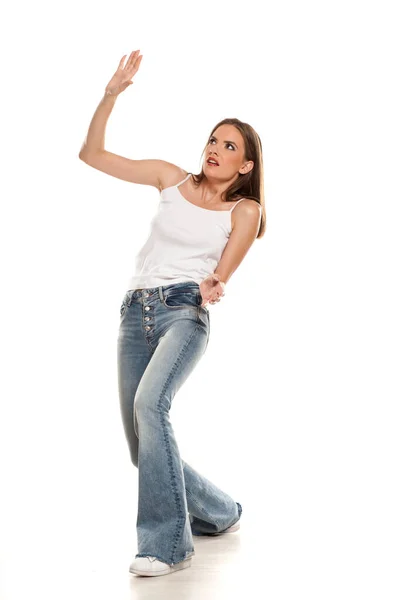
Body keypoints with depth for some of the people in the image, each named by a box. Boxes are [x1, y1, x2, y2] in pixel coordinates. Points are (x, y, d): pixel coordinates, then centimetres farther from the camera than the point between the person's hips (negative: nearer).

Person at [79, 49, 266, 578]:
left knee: (150, 404, -33)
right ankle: (220, 514, 28)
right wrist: (113, 93, 0)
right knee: (143, 449, 3)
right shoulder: (171, 178, 11)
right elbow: (92, 154, 9)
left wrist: (211, 287, -26)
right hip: (135, 312, 4)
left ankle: (168, 543, -25)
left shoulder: (244, 211, 5)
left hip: (184, 313, -4)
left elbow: (221, 274, -3)